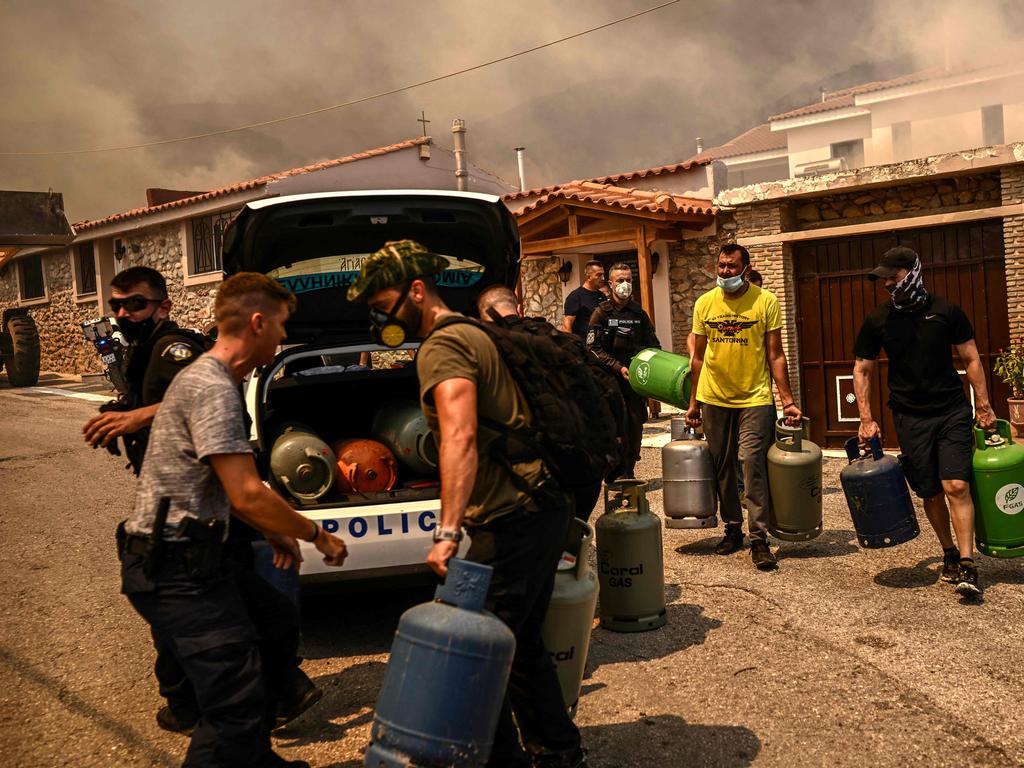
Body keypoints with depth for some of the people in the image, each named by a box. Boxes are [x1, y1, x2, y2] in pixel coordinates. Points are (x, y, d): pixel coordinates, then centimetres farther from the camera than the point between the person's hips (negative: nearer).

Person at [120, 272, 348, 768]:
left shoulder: (209, 378, 15)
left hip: (194, 558, 11)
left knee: (279, 625, 21)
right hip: (173, 568, -11)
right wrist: (318, 535, -10)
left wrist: (272, 533, 19)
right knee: (237, 702, -13)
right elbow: (247, 495, -23)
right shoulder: (213, 388, -18)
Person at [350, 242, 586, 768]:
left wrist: (448, 532, -35)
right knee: (521, 643, 21)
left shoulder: (442, 346, -13)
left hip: (511, 522, -11)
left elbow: (460, 436, -28)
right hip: (544, 507, 11)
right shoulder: (472, 333, 18)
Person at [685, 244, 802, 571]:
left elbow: (775, 355, -4)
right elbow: (698, 357, 9)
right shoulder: (704, 304, 3)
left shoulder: (766, 302, -6)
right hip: (713, 398, 3)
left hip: (755, 398, -3)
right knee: (722, 467, 10)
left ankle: (759, 539, -1)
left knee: (753, 465, -9)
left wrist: (788, 400, -8)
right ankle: (732, 529, 24)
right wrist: (693, 402, 10)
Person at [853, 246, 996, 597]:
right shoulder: (877, 320, 0)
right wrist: (866, 419, -1)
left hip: (953, 411, -1)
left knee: (957, 486, -13)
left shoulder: (946, 311, -3)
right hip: (910, 416, 2)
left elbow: (971, 359, 4)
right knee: (931, 493, 6)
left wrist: (983, 406, -2)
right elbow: (862, 370, 6)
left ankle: (967, 567, -10)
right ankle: (950, 554, 25)